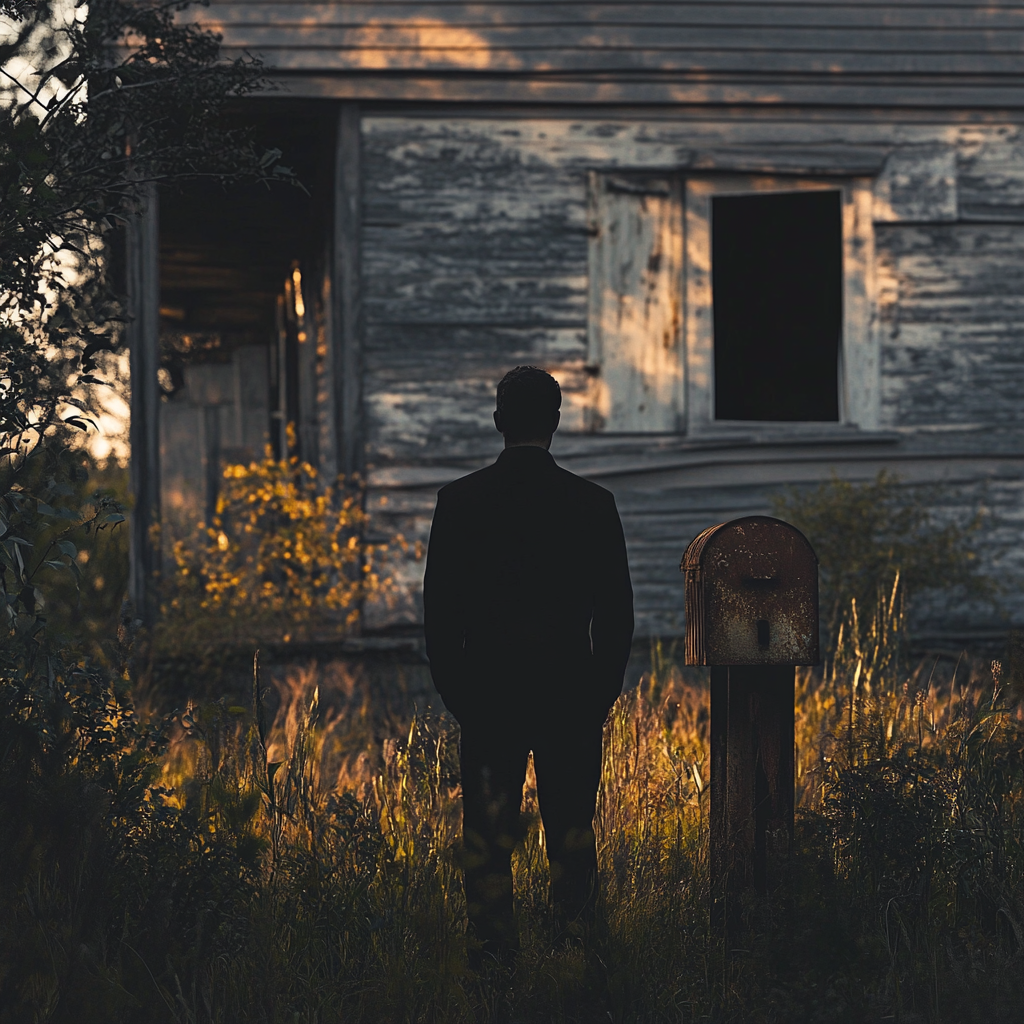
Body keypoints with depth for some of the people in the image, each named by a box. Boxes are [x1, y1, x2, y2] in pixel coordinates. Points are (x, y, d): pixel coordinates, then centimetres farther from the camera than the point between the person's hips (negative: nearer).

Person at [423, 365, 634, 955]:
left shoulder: (460, 501, -4)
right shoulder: (593, 505, -4)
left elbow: (438, 608, -1)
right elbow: (616, 612, 0)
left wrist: (454, 689, 9)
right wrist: (603, 692, 11)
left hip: (487, 693, 0)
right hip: (571, 695, 0)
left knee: (488, 837, 5)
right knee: (571, 831, 11)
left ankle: (495, 951, 4)